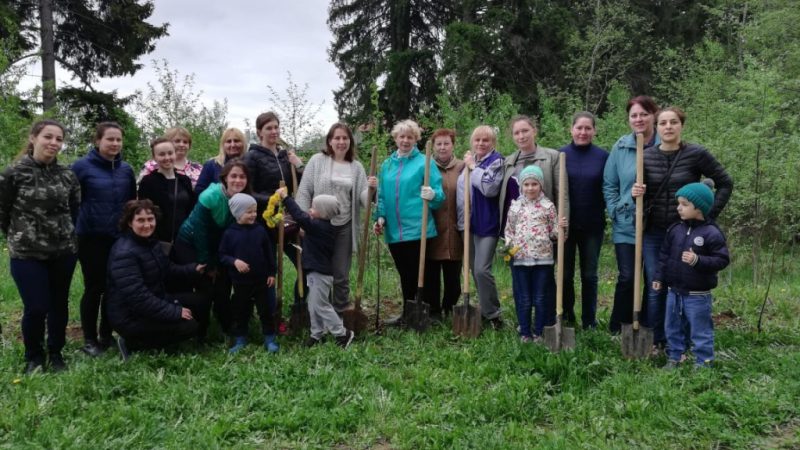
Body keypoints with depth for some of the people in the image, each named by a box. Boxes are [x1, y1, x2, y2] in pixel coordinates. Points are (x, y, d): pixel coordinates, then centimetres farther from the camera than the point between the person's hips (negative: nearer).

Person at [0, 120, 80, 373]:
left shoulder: (67, 176, 4)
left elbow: (75, 210, 15)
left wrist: (67, 234, 11)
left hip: (64, 252, 3)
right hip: (27, 254, -3)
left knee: (59, 305, 10)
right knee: (36, 308, -4)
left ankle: (56, 353, 28)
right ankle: (34, 357, 20)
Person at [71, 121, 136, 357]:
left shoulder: (126, 169, 6)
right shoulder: (82, 166, -7)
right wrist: (76, 228, -7)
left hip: (120, 238, 4)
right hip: (91, 238, -4)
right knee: (94, 288, 2)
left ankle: (106, 335, 24)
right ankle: (90, 339, 15)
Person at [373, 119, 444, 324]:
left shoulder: (424, 162, -4)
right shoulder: (387, 164, 12)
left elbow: (439, 195, -6)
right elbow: (382, 195, 16)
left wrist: (432, 195, -28)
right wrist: (380, 216, 2)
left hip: (416, 228, -5)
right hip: (393, 230, 5)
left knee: (417, 274, 1)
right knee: (404, 274, 16)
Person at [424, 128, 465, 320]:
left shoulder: (462, 167, 6)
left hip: (453, 232, 0)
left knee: (453, 276, 7)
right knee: (431, 275, 4)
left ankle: (449, 310, 24)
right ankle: (433, 312, 16)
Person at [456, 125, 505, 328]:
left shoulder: (497, 161, -8)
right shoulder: (468, 161, 13)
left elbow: (490, 187, -25)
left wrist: (473, 167, -15)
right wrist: (461, 218, 19)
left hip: (487, 224, -7)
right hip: (468, 223, 7)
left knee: (482, 270, -13)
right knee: (474, 270, 13)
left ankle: (493, 314, 1)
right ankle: (485, 309, 28)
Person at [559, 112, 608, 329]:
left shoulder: (603, 156, -1)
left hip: (592, 225, 0)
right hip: (566, 223, 0)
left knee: (589, 274, 9)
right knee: (566, 273, 10)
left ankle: (589, 320, 21)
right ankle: (567, 317, 25)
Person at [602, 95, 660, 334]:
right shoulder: (621, 147, 3)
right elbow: (609, 185, 8)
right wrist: (615, 212, 0)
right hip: (626, 225, 0)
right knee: (627, 278, -2)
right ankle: (618, 329, 14)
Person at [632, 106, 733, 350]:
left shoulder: (696, 154, -6)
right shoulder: (646, 156, 2)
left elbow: (725, 183, 2)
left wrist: (709, 215, -2)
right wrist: (635, 193, -9)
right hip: (653, 233, 2)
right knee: (655, 289, 7)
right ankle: (655, 342, 18)